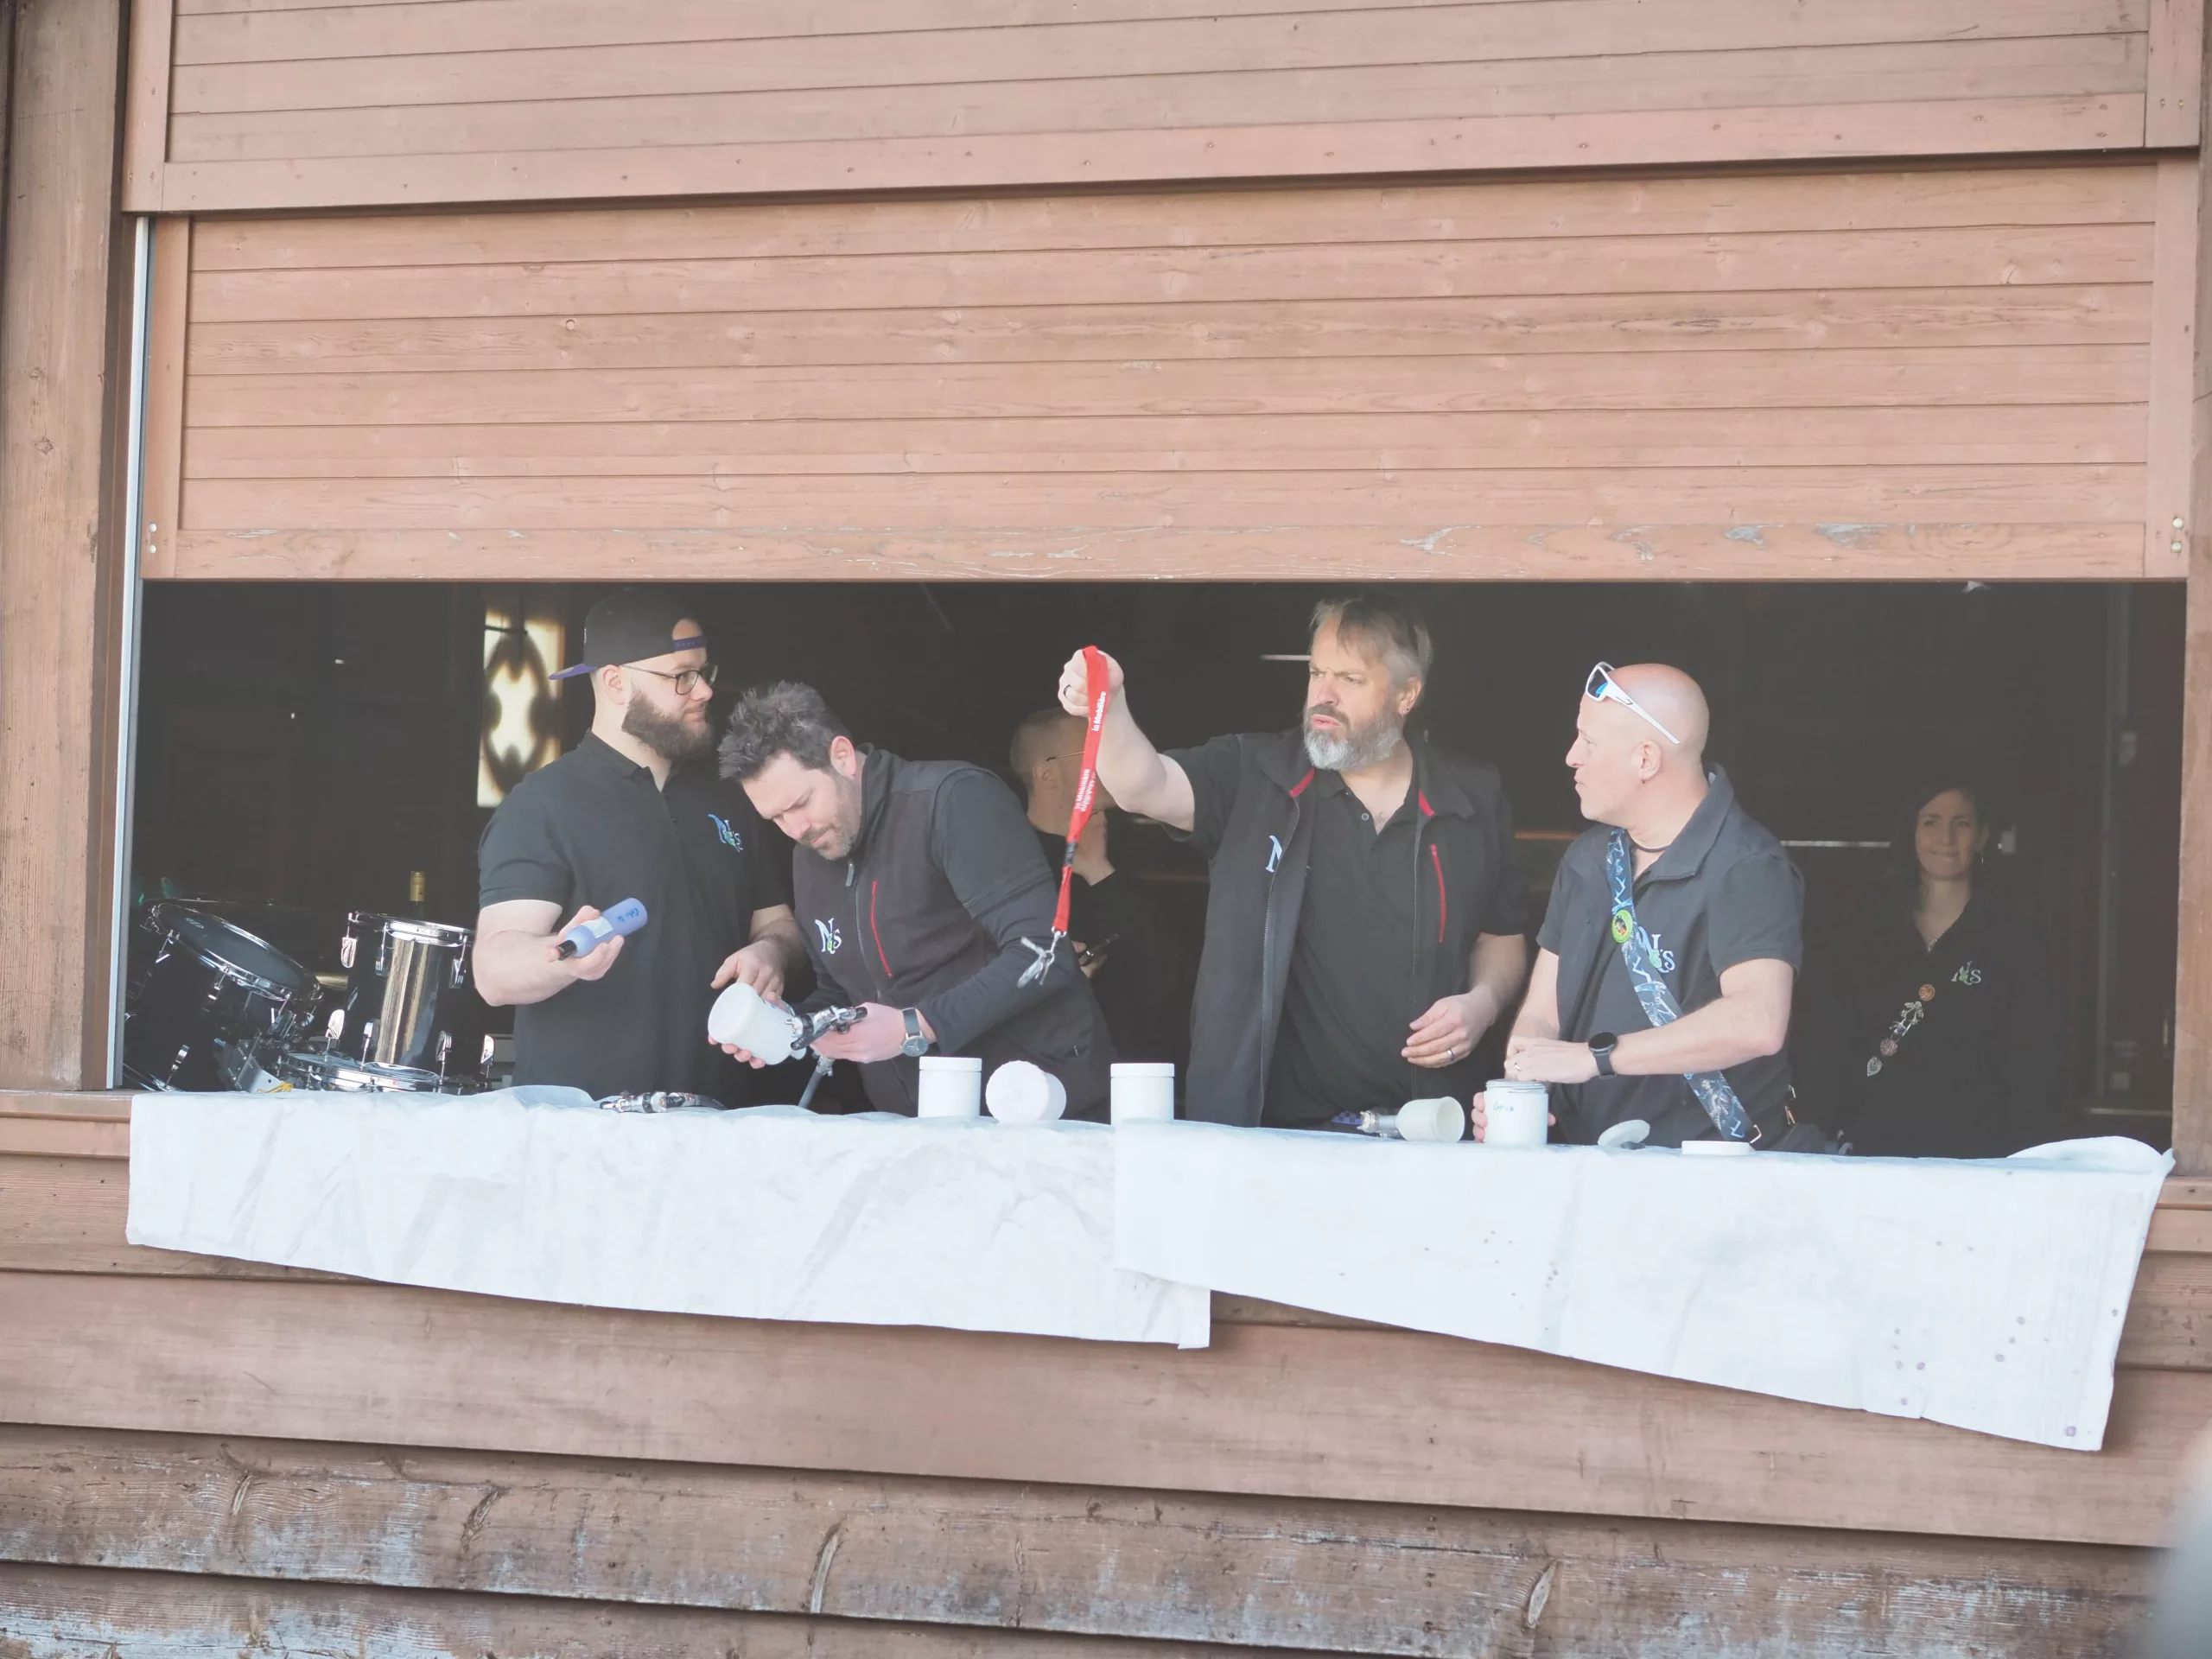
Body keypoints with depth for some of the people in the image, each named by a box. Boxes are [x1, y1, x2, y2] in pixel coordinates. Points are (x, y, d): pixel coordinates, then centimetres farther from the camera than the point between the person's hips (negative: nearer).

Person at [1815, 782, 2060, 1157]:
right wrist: (1836, 1139, 1)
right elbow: (1843, 1053, 11)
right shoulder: (1872, 939, 12)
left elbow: (2033, 1069, -1)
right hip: (1877, 1147, 3)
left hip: (1976, 1152, -3)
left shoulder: (2015, 940, 2)